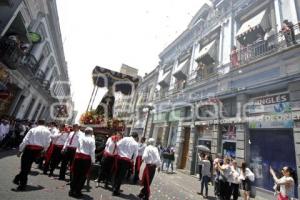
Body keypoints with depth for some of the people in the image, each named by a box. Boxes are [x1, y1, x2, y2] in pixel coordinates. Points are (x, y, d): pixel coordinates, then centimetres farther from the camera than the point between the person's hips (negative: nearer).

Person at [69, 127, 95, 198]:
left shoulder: (80, 137, 1)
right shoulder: (92, 140, -9)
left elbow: (77, 146, 7)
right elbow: (92, 151, -9)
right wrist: (93, 160, -2)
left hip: (78, 156, 4)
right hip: (87, 158, -4)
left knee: (75, 174, 16)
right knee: (83, 175, 10)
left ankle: (72, 190, 28)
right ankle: (77, 191, 19)